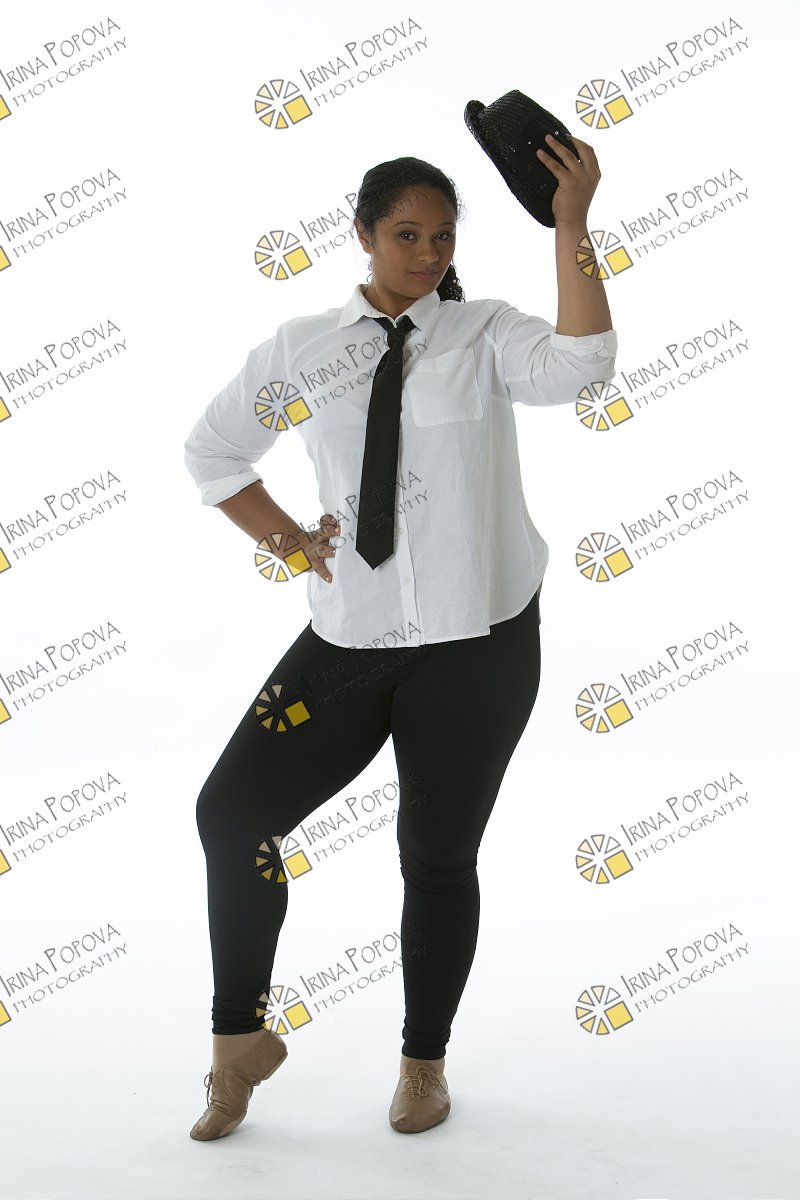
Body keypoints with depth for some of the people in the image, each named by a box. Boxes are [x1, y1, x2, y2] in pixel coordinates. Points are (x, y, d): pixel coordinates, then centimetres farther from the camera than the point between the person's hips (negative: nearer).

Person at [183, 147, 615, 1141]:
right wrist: (288, 542, 6)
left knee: (439, 854, 8)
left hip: (478, 640, -2)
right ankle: (240, 1038, 20)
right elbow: (211, 448, 17)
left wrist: (569, 226, -23)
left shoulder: (483, 333, 0)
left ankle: (424, 1060, 30)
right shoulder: (302, 347, 6)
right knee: (232, 811, -2)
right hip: (348, 637, 3)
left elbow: (578, 365, -21)